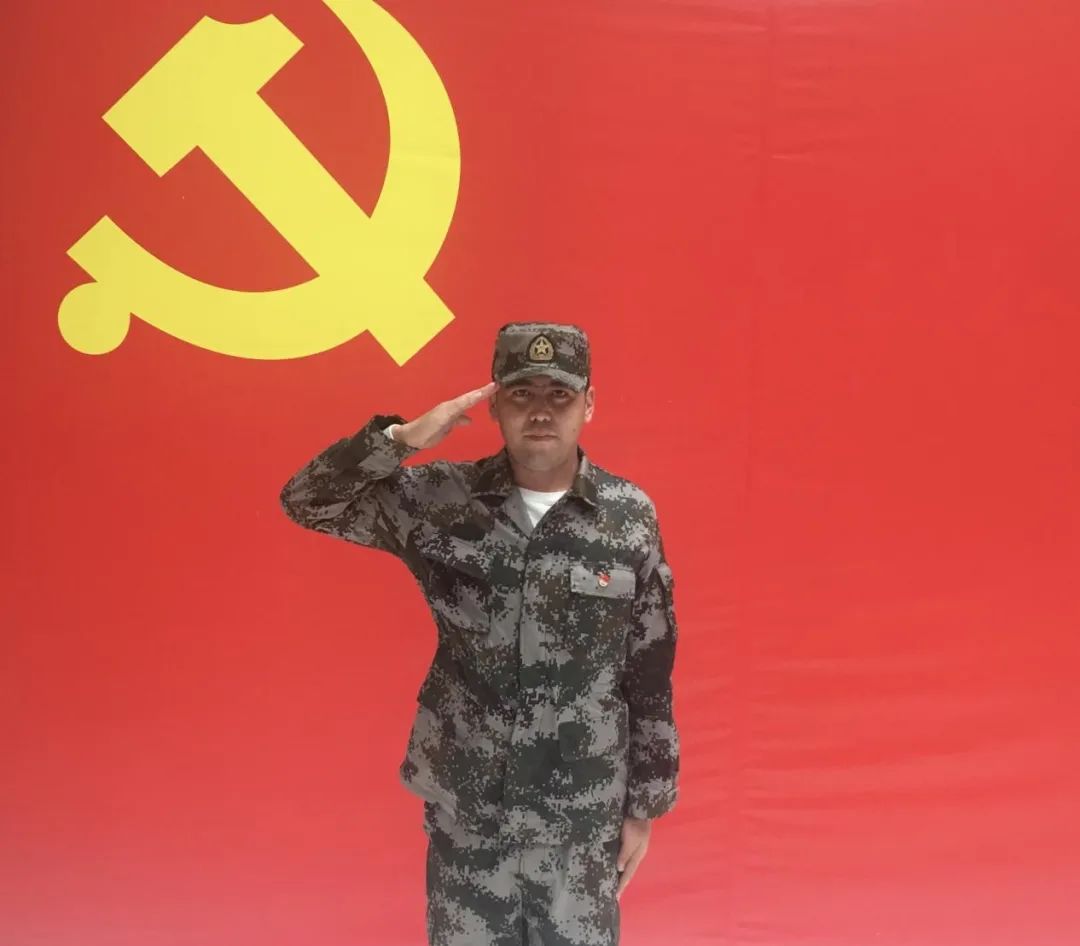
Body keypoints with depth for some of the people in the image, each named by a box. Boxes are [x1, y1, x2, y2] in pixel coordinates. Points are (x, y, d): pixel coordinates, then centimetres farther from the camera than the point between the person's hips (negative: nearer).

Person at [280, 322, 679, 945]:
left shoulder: (629, 517, -8)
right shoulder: (441, 500, -6)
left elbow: (651, 676, -2)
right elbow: (306, 503, -6)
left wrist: (644, 806, 2)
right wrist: (403, 439, -21)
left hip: (581, 809, -1)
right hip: (464, 800, 1)